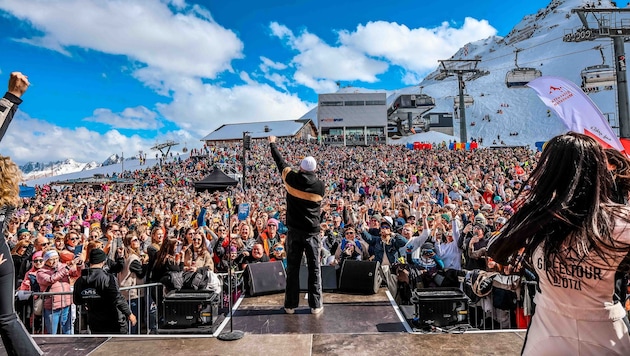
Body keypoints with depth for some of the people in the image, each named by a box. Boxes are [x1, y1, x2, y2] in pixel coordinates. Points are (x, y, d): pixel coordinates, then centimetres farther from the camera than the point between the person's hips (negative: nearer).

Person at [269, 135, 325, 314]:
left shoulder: (291, 179, -5)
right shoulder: (320, 186, -6)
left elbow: (280, 162, 11)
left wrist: (272, 144, 26)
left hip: (294, 231, 1)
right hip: (312, 232, -1)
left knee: (292, 268, 10)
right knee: (314, 269, 7)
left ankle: (291, 305, 16)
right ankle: (316, 305, 12)